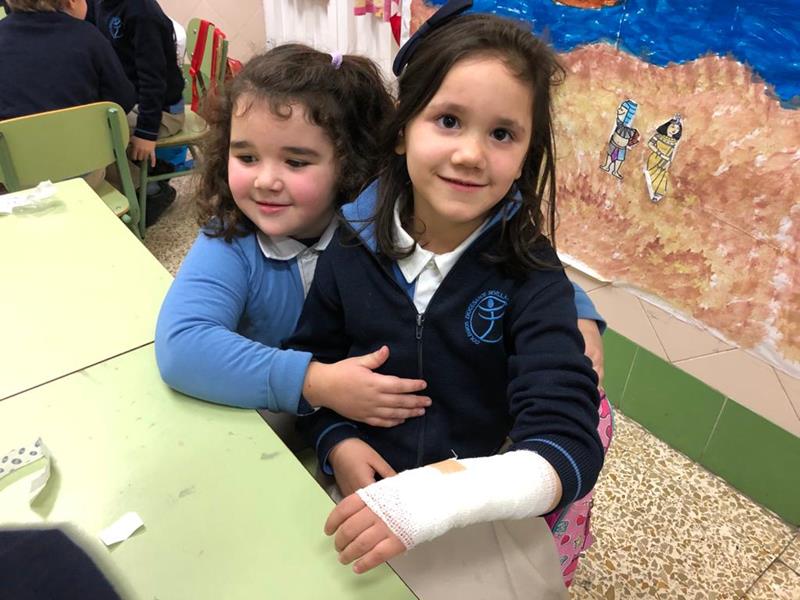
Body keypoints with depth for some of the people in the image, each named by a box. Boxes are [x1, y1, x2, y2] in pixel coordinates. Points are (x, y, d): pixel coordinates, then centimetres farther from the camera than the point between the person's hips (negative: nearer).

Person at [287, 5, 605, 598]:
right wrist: (337, 443, -11)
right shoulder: (353, 248, -7)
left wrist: (449, 491, -38)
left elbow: (571, 446, -21)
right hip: (360, 489, 2)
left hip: (483, 510, -1)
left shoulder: (532, 277, -14)